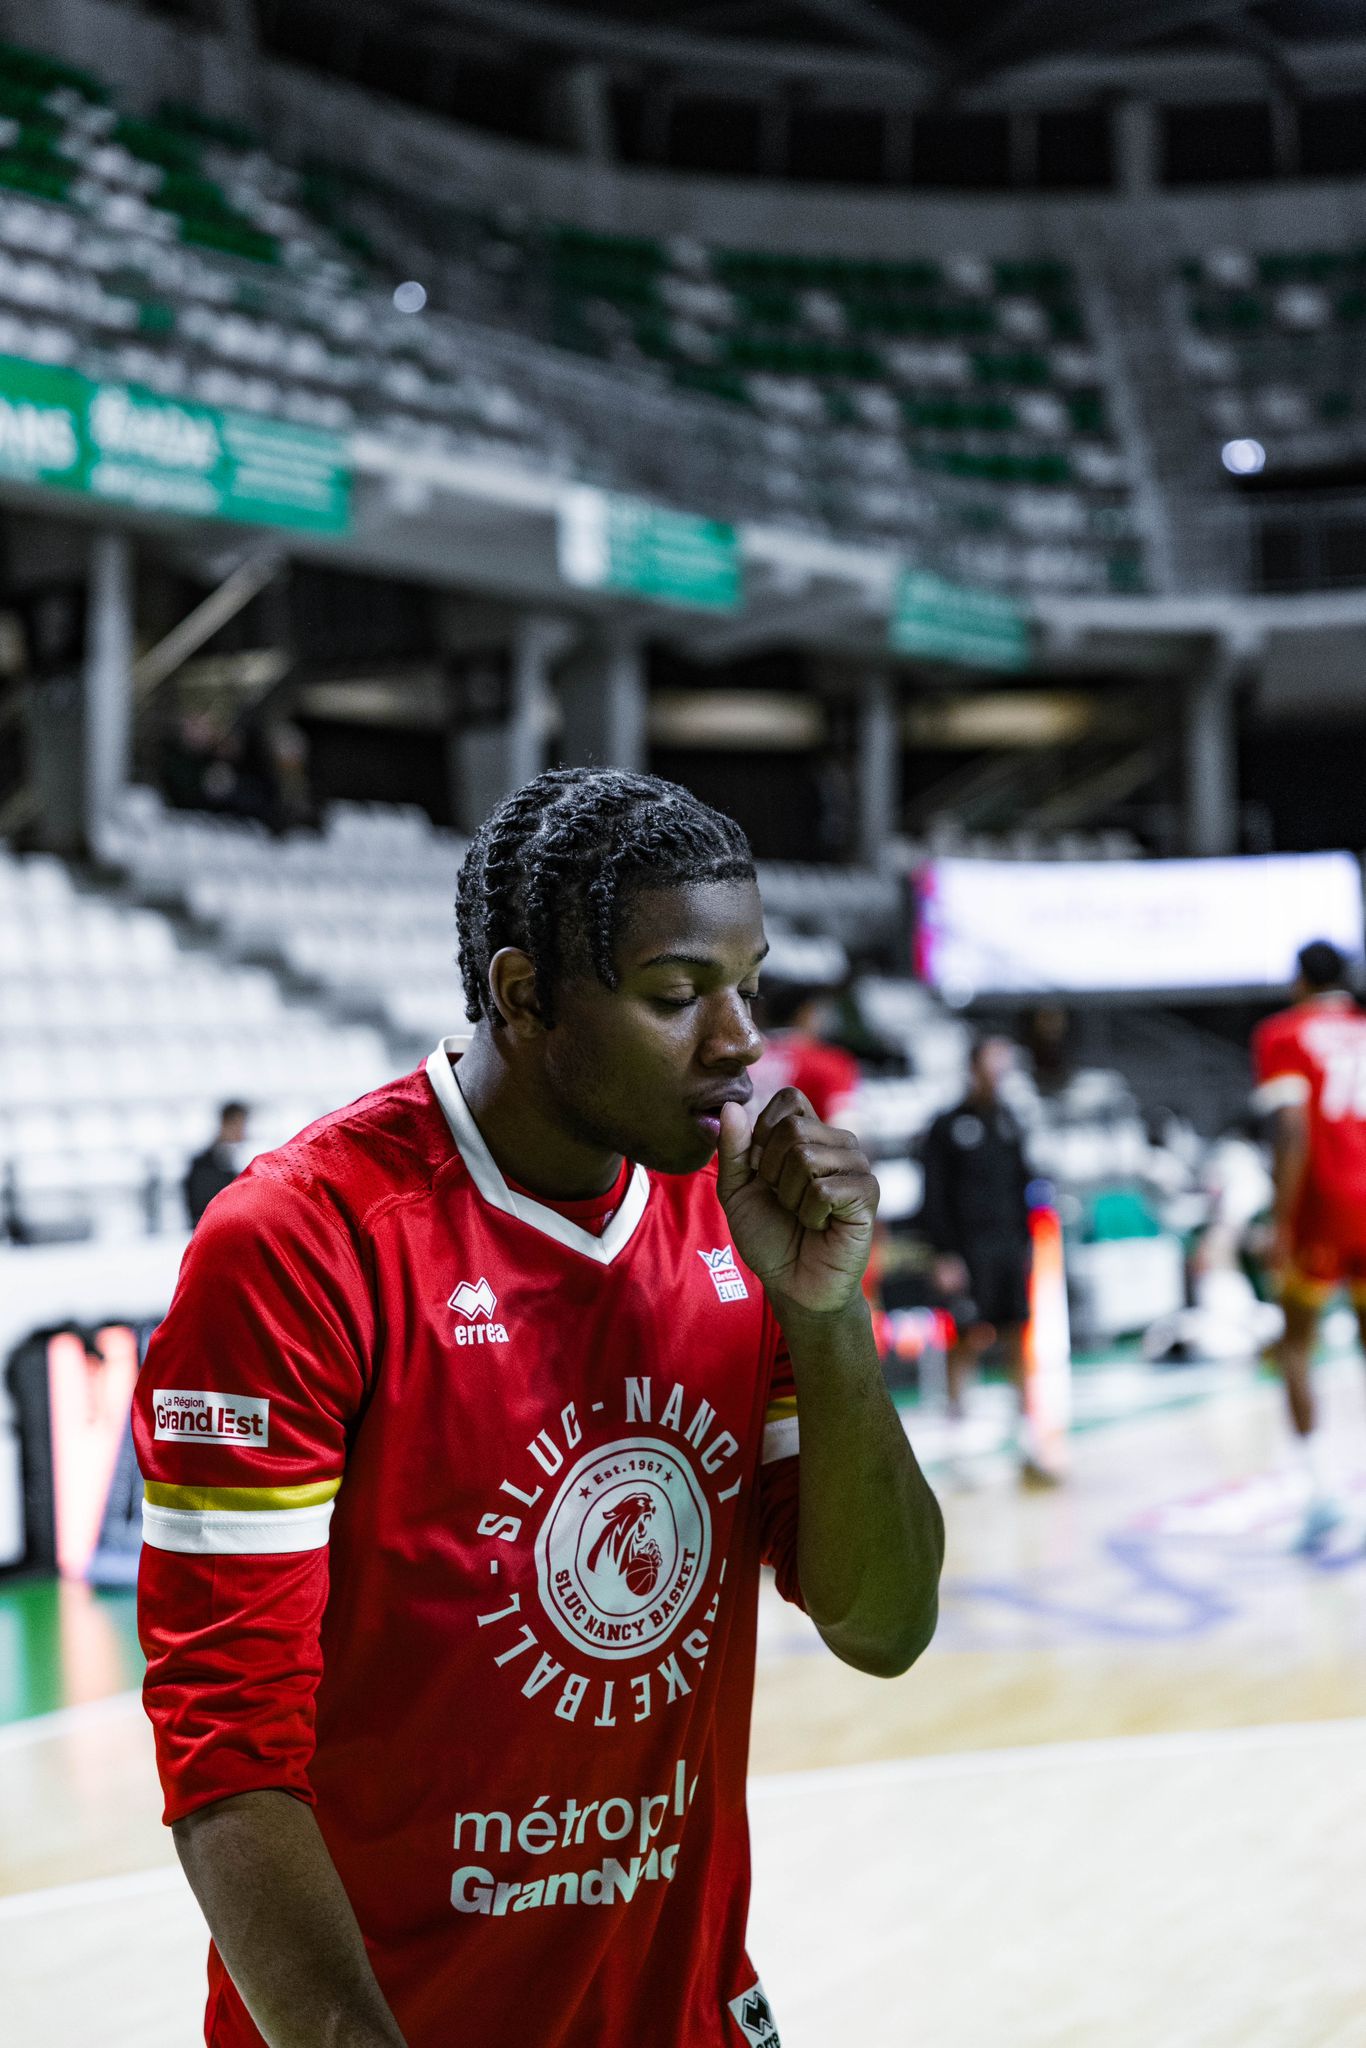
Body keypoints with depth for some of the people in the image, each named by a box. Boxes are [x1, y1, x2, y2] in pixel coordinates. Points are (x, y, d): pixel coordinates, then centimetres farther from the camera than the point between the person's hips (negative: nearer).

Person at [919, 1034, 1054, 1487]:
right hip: (969, 1251, -5)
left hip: (1009, 1247, 5)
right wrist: (944, 1255, -11)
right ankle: (956, 1444, 7)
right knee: (972, 1339, -6)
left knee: (1017, 1343, 3)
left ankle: (1028, 1453, 4)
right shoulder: (947, 1127, -2)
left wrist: (1026, 1241, 13)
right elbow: (934, 1197, -5)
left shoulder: (1008, 1123, 14)